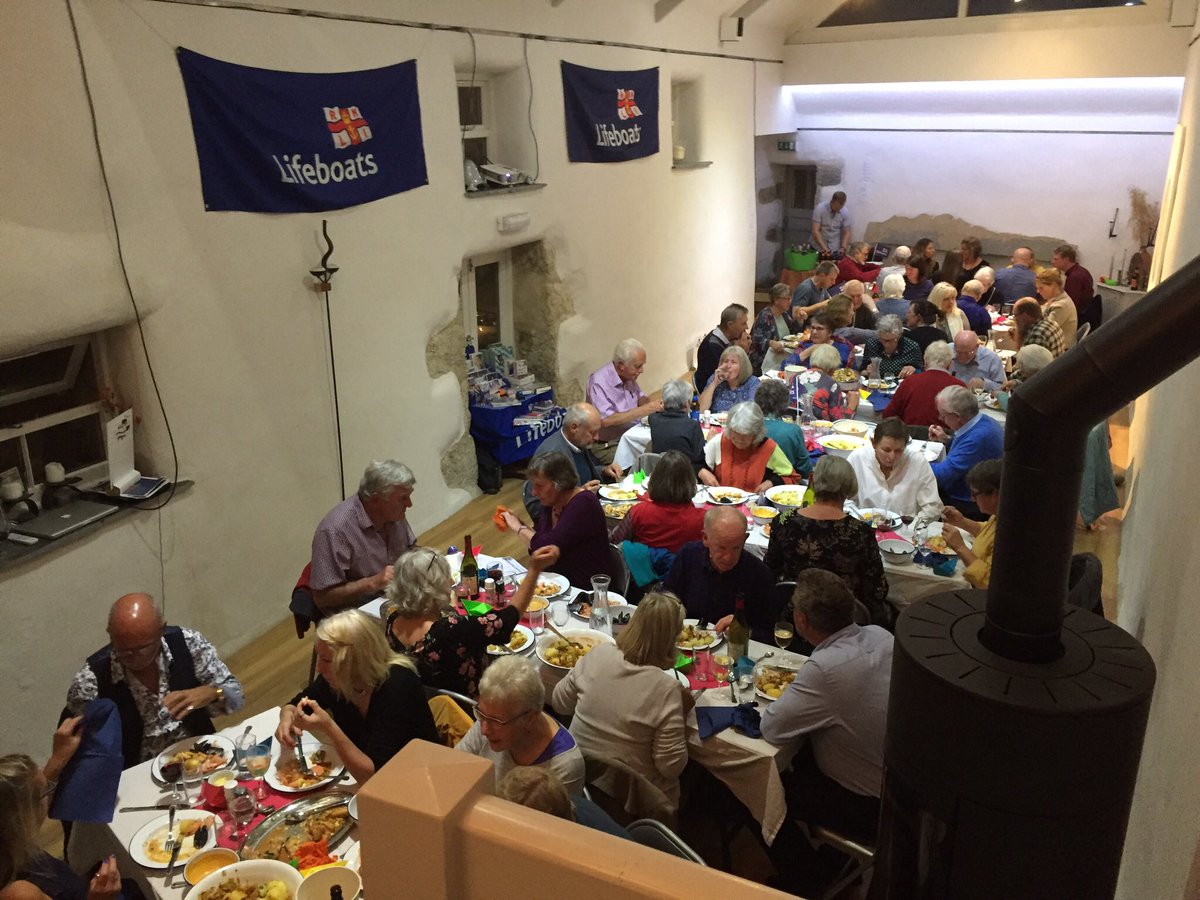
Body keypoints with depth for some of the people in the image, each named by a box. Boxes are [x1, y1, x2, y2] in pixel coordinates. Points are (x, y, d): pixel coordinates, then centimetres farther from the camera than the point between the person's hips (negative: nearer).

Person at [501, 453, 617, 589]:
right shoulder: (550, 502, 4)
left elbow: (549, 546, -25)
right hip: (559, 580, 7)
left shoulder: (583, 503, -20)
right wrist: (519, 523, -4)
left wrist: (518, 527, -13)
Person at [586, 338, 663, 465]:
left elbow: (639, 398, 22)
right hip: (608, 445, -8)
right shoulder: (598, 382, -19)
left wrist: (652, 403, -3)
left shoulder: (628, 376, 3)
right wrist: (644, 410, -26)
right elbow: (606, 420, -28)